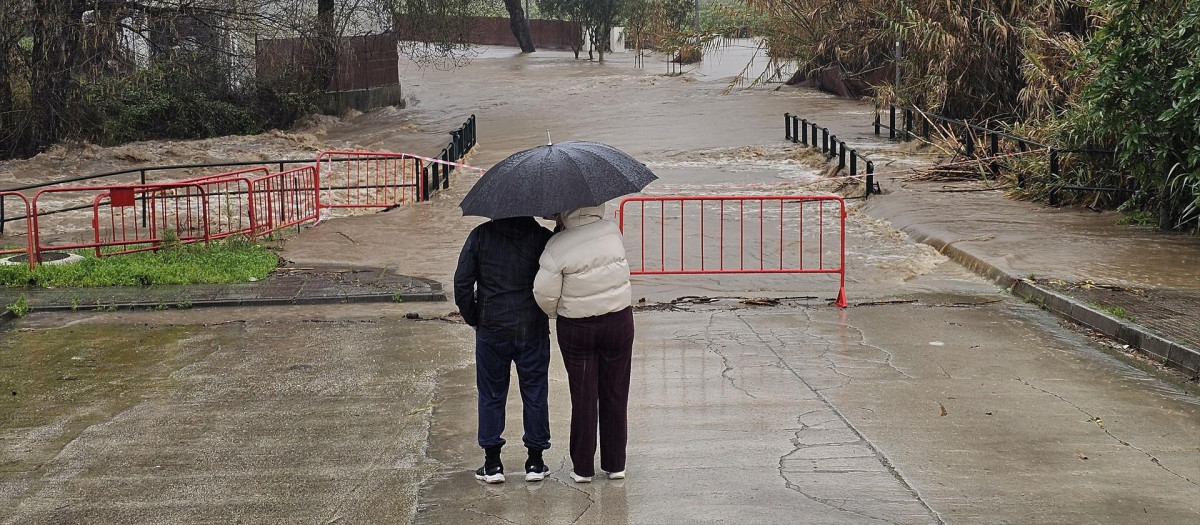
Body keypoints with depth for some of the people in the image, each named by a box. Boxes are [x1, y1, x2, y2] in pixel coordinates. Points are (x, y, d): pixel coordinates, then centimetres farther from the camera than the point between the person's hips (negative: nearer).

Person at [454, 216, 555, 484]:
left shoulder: (480, 235, -5)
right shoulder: (543, 238, -6)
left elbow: (462, 283, -4)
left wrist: (473, 318, 6)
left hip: (492, 329, 0)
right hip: (533, 330, 0)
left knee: (491, 394, 10)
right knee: (534, 392, 11)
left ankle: (492, 463, 12)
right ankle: (535, 462, 17)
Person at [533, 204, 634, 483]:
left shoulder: (558, 247, -18)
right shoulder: (612, 232, -9)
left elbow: (544, 293, -14)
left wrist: (556, 313, 6)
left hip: (577, 329, -2)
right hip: (619, 321, 2)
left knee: (583, 396, 8)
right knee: (615, 394, 12)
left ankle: (583, 468, 15)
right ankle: (615, 464, 20)